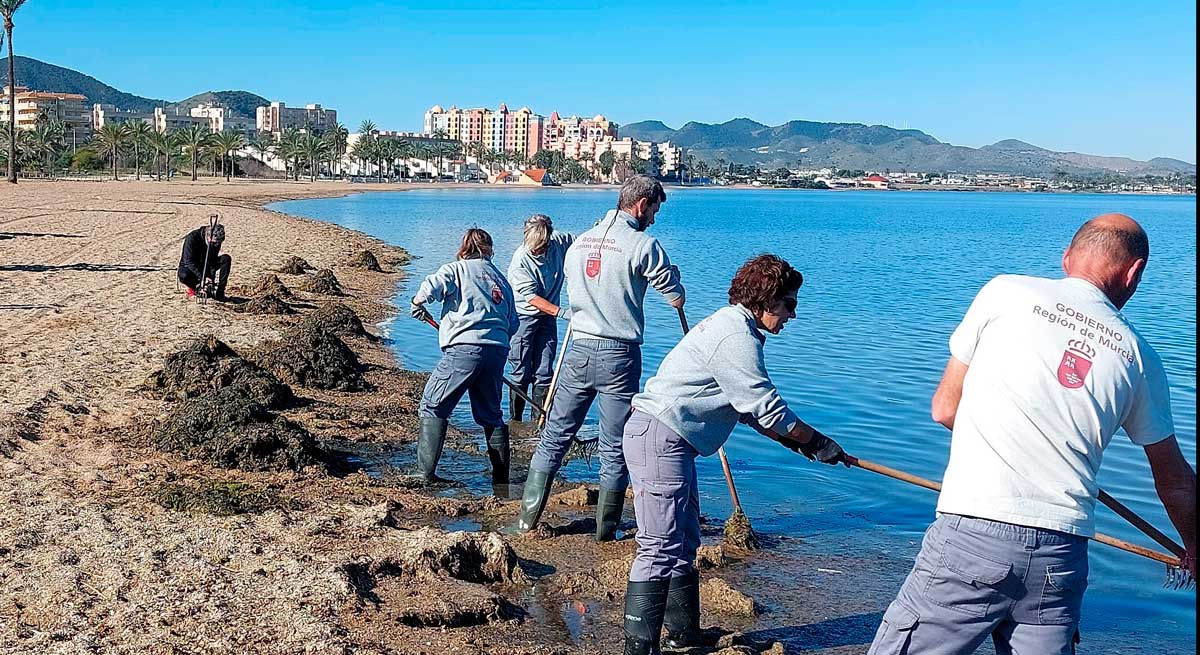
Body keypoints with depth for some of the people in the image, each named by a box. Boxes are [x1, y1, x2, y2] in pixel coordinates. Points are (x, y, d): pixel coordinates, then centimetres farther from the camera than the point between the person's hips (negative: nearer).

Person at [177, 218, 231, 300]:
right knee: (184, 276, -41)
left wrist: (211, 277, -29)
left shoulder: (216, 241, -11)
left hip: (206, 267, 4)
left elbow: (213, 260, -10)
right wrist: (202, 277, -41)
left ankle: (218, 292, -20)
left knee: (226, 259, -19)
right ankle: (193, 287, -4)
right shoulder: (192, 238, -25)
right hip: (189, 267, -4)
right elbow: (188, 261, -30)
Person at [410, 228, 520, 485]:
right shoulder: (502, 280, 23)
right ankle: (501, 476, 18)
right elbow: (513, 324, 21)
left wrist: (417, 304, 8)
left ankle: (426, 472, -3)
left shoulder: (457, 269, 6)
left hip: (465, 349, -5)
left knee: (433, 407, 4)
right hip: (498, 351, 5)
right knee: (491, 414, 17)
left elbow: (430, 287, -11)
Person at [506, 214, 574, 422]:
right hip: (523, 319, -4)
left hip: (547, 318, 5)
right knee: (521, 374, -1)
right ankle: (515, 420, 11)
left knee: (544, 374, 3)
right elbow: (531, 297, -24)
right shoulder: (520, 261, -20)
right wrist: (561, 312, -34)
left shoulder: (558, 242, -5)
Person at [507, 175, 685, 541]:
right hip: (619, 356, -5)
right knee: (615, 450, 7)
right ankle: (605, 531, 15)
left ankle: (527, 519, 17)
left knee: (555, 437, 14)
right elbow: (677, 299, -3)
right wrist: (671, 276, 18)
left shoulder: (580, 242, 11)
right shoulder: (643, 244, -9)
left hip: (579, 350, 5)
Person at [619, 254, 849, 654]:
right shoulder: (737, 336, -14)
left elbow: (748, 406, 20)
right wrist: (815, 443, -2)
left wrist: (794, 441, 16)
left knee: (683, 543, 16)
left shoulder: (731, 325, 19)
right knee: (661, 548, -11)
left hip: (669, 440, 11)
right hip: (660, 437, -11)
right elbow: (766, 406, -14)